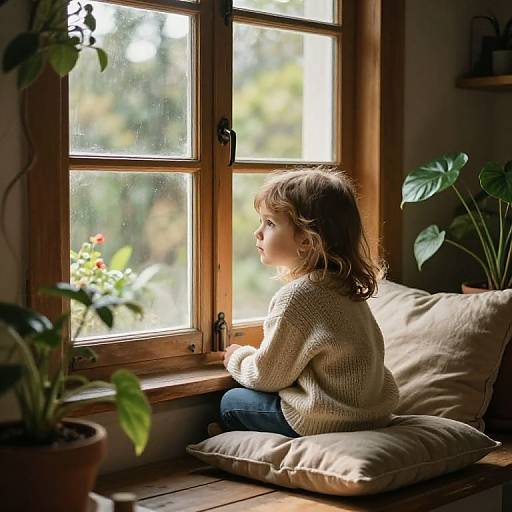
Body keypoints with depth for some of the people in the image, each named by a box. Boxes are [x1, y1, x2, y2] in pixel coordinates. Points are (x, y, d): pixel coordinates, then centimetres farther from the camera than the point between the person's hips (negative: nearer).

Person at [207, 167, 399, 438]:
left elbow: (267, 376, -11)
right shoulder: (344, 285, 5)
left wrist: (238, 358, 10)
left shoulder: (296, 296, -21)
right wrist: (254, 356, 21)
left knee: (231, 402, 10)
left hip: (325, 420, -9)